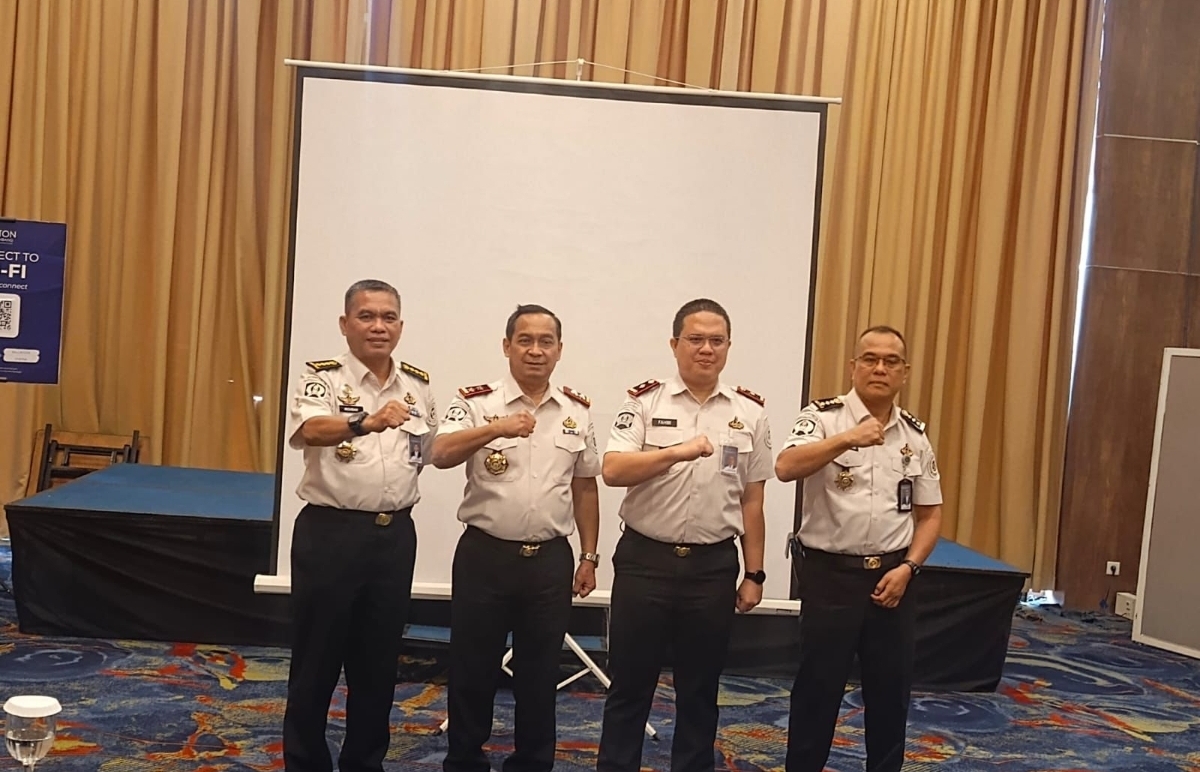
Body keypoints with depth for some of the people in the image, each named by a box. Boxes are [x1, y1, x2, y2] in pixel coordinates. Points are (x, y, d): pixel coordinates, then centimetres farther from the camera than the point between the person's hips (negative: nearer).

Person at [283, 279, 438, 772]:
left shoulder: (418, 384, 8)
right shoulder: (323, 378, -8)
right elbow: (311, 430, -32)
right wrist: (366, 423, -47)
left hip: (395, 535, 5)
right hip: (330, 532, -4)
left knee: (378, 660, 14)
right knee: (317, 658, 7)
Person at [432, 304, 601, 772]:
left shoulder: (577, 412, 6)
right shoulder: (478, 403, -4)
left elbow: (585, 488, 12)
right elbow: (441, 455, -22)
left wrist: (589, 556, 10)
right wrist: (496, 428, -37)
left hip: (551, 560, 3)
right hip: (485, 555, -2)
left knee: (540, 673, 12)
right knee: (472, 668, 8)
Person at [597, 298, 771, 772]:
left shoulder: (749, 413, 5)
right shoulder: (644, 402, -1)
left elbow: (752, 501, 7)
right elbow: (613, 471, -15)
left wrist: (754, 574, 7)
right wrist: (677, 452, -27)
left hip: (714, 566, 2)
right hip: (645, 560, -2)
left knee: (700, 688, 13)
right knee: (629, 683, 8)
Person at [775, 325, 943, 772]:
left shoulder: (915, 435, 7)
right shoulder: (824, 417, -6)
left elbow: (930, 513, 11)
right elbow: (786, 467, -24)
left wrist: (907, 568, -3)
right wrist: (848, 439, -35)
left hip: (891, 575, 4)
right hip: (830, 573, -4)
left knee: (890, 689, 13)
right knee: (818, 688, 5)